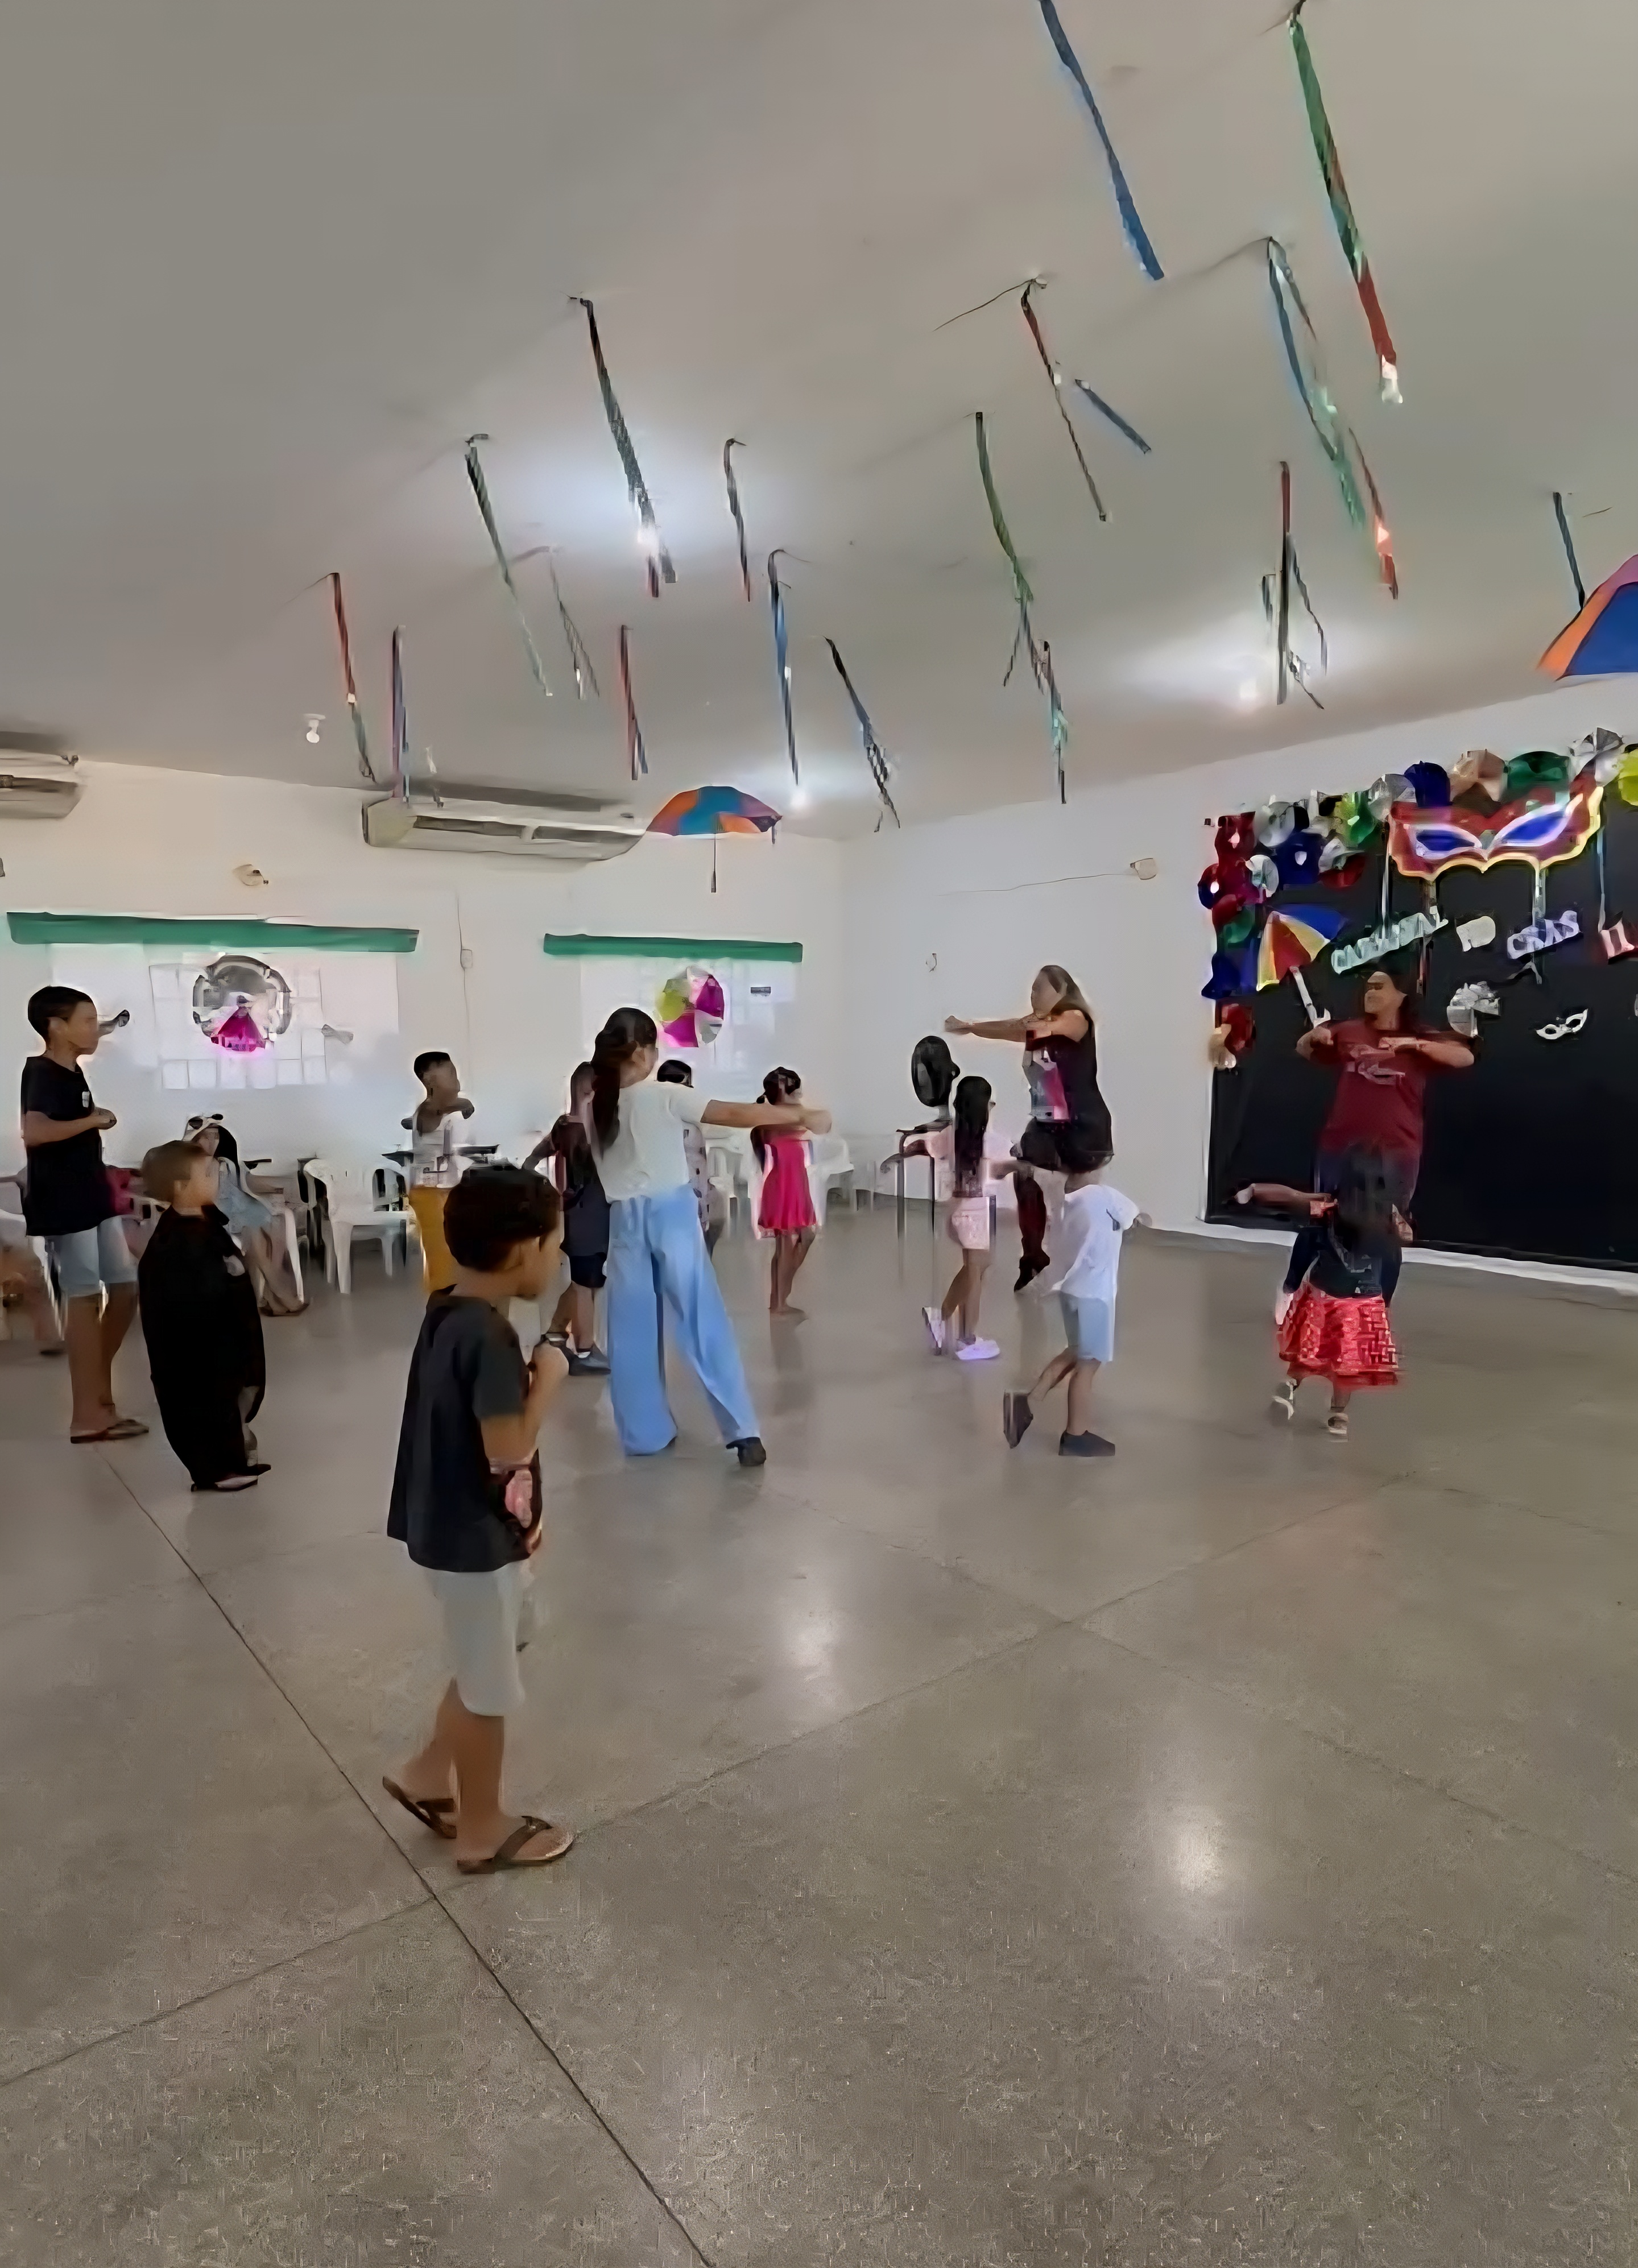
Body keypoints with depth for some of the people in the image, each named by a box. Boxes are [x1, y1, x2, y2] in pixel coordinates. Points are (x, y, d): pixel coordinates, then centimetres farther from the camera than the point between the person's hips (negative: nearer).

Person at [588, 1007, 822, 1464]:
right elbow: (735, 1114, -12)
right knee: (703, 1323, 0)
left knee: (633, 1329, 11)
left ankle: (643, 1433, 17)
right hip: (670, 1213, -4)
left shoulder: (594, 1106, 5)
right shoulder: (663, 1097, -10)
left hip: (624, 1221, 4)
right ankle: (743, 1431, 2)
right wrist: (797, 1115, -5)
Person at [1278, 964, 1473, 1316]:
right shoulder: (1350, 1032, 6)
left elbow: (1466, 1058, -15)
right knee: (1318, 1220, 12)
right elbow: (1304, 1051, 20)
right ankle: (1290, 1289, 32)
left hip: (1396, 1152, -2)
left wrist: (1414, 1043, -26)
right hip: (1341, 1145, 2)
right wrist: (1314, 1035, -4)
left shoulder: (1421, 1040, 0)